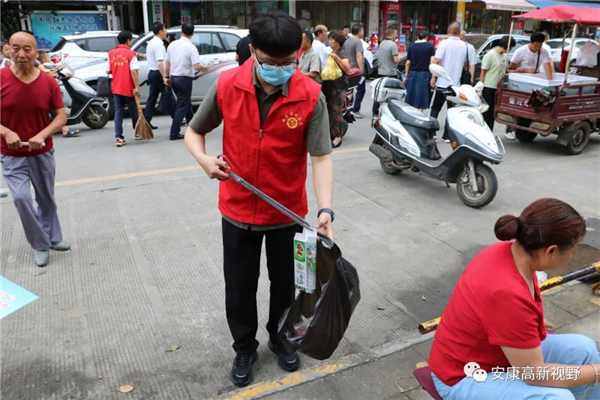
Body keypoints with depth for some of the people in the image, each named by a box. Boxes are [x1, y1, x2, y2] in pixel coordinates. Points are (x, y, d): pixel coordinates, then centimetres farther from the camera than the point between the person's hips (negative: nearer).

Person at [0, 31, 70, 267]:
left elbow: (61, 116, -5)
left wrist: (42, 135, -21)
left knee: (46, 199, 15)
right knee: (21, 198, -14)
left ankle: (53, 237, 36)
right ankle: (41, 246, 4)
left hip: (43, 152, 2)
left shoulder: (49, 82, -7)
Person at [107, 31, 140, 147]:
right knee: (134, 111, 13)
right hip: (129, 88, -4)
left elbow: (108, 71, 8)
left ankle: (118, 137, -6)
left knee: (118, 112, 4)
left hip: (116, 88, 4)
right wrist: (136, 87, -18)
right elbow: (133, 71, -18)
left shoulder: (111, 53, 6)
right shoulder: (130, 53, -8)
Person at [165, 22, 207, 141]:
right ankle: (174, 133, -1)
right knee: (182, 106, 1)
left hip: (174, 78, 7)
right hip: (185, 79, -6)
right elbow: (197, 66, -21)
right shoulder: (191, 47, -14)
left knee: (186, 103, 21)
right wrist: (204, 68, -1)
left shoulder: (172, 44, 3)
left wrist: (167, 77, 18)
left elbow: (167, 63, 8)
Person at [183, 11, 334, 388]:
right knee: (239, 289, 15)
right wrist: (204, 159, -20)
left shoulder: (311, 96, -16)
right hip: (238, 211, 1)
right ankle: (245, 348, 41)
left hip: (288, 212, 0)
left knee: (285, 284, 20)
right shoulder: (227, 85, -12)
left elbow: (321, 157, -18)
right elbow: (194, 131, 1)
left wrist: (326, 209, -32)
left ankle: (280, 337, 48)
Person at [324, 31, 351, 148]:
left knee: (336, 111, -10)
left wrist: (336, 58, -29)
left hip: (339, 86, -8)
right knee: (328, 110, 10)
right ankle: (330, 134, 20)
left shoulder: (342, 53, -7)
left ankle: (338, 137, -5)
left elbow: (347, 69, -22)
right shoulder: (331, 53, 17)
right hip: (329, 85, 8)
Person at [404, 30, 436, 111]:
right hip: (424, 74, -3)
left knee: (411, 96, 10)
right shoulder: (430, 46, -2)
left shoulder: (411, 46, 5)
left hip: (412, 73, 3)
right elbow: (432, 61, -9)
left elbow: (408, 62, 5)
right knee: (421, 97, 1)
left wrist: (406, 75, 12)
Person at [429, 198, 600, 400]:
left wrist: (533, 323, 31)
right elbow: (535, 374, -26)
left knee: (582, 348, 3)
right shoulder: (507, 293, -37)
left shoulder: (511, 252, -10)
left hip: (490, 350, 9)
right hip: (465, 377, -9)